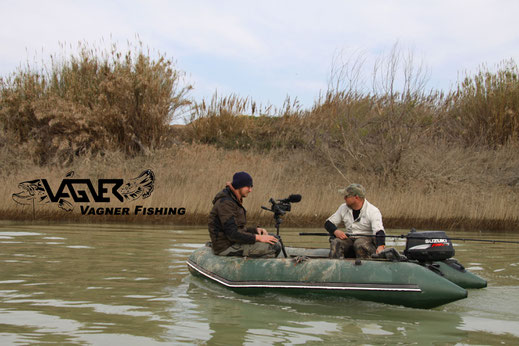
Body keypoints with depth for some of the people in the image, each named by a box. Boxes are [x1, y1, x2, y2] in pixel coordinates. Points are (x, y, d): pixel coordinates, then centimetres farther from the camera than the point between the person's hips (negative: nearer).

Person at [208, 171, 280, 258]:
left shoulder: (235, 200, 14)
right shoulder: (225, 203, -19)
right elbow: (232, 234, -25)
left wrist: (256, 230, 2)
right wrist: (258, 238, -21)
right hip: (226, 248, -10)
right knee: (274, 247, -18)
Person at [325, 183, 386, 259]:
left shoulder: (373, 211, -9)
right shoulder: (343, 208, 9)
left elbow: (379, 231, -23)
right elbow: (328, 223, 13)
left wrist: (380, 246, -44)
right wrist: (335, 231, -12)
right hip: (348, 238, 4)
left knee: (360, 244, -37)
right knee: (336, 243, -26)